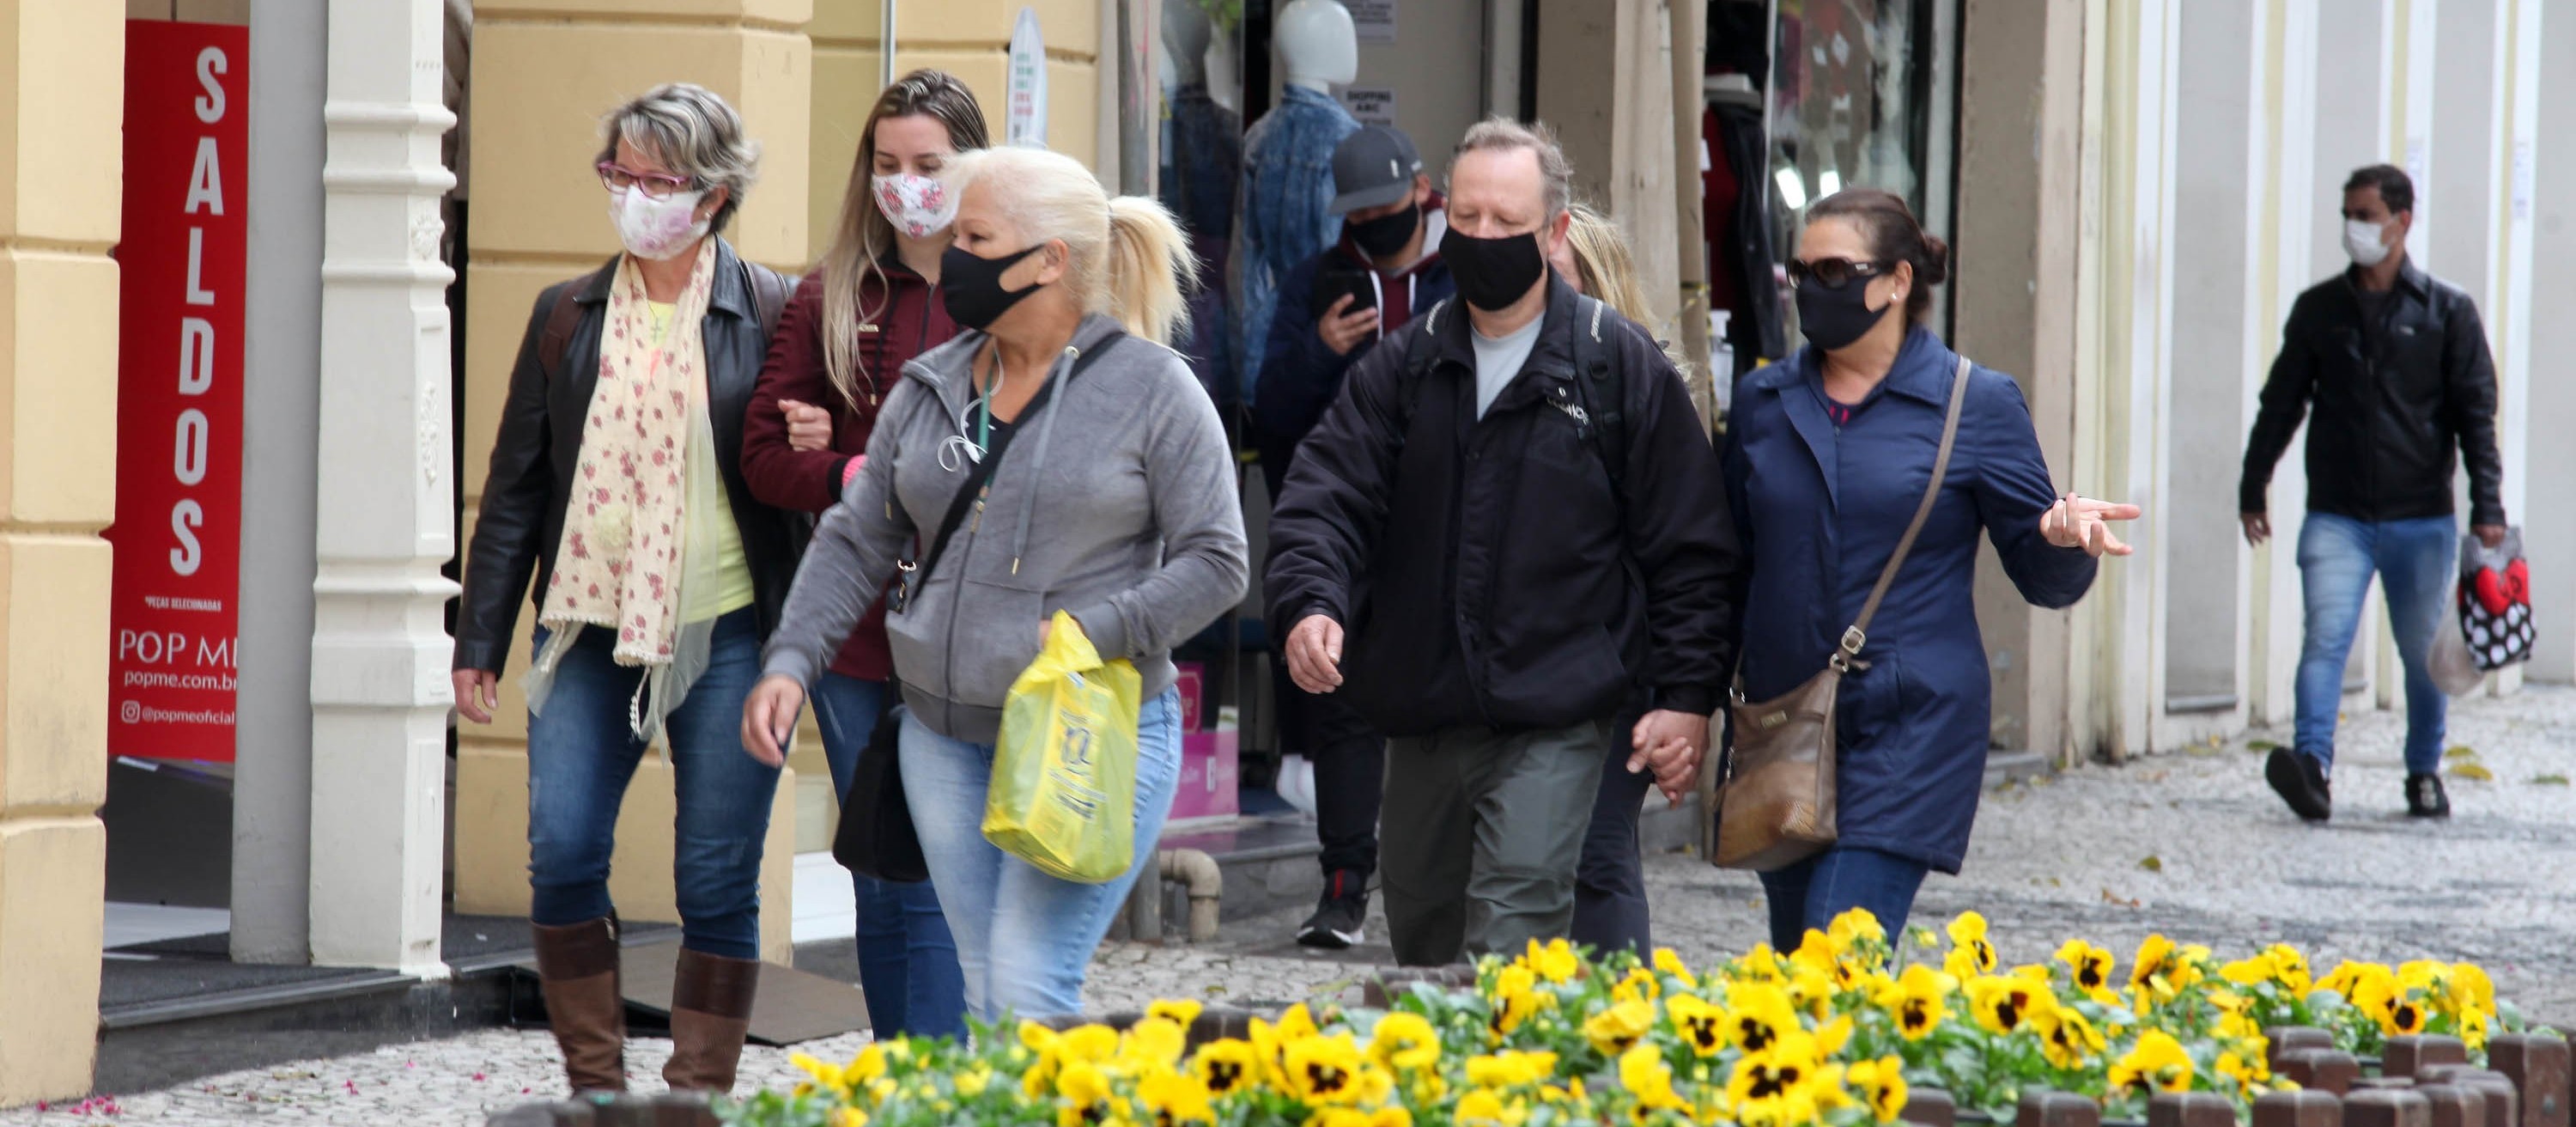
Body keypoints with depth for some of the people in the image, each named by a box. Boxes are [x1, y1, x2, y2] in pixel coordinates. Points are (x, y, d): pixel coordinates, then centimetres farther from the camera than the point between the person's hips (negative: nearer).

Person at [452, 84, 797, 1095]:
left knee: (716, 883, 0)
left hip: (725, 636, -3)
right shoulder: (567, 316, 10)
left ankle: (697, 1096, 10)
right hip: (590, 631, 3)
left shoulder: (770, 316, 1)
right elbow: (515, 486, 12)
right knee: (561, 855, -6)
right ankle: (596, 1086, 9)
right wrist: (479, 641, 9)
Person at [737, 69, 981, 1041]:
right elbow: (765, 456, 7)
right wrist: (860, 478, -14)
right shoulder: (828, 300, 9)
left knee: (940, 886, -6)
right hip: (856, 631, 3)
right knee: (882, 886, 8)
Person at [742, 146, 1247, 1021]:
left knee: (1030, 996, -14)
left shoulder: (1152, 389, -5)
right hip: (945, 736, 6)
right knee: (986, 1000, 8)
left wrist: (1095, 635, -19)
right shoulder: (931, 386, 9)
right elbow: (858, 542, 14)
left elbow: (1215, 563, -6)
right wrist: (792, 662, 1)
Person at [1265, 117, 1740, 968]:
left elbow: (1689, 545, 1)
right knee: (1421, 933, 15)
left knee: (1510, 936, -17)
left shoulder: (1621, 368, 0)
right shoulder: (1403, 366, 9)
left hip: (1554, 719, -5)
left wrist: (1686, 693, -5)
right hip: (1420, 717, 5)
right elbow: (1326, 497, 1)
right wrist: (1308, 603, -20)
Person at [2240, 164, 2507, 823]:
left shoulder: (2446, 312, 3)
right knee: (2326, 637, -16)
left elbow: (2476, 414, 1)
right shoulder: (2319, 310, 8)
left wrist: (2487, 507, -6)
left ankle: (2425, 774, 25)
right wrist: (2253, 490, 13)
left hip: (2421, 519, -1)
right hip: (2336, 516, 1)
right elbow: (2280, 405, 14)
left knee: (2423, 652, 9)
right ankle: (2313, 766, -27)